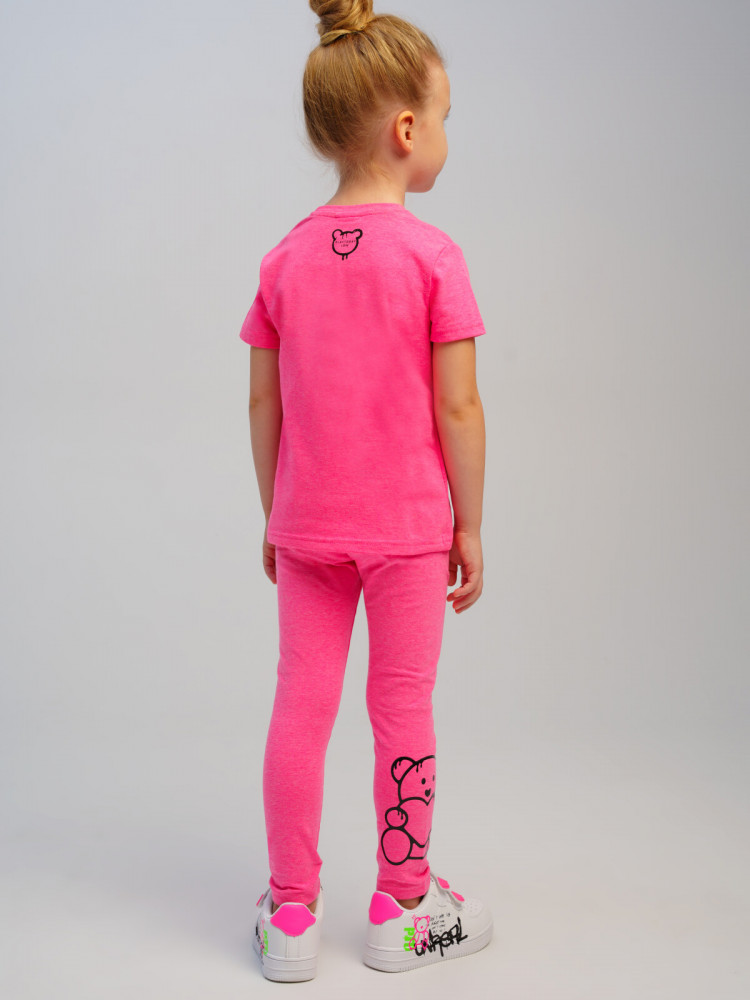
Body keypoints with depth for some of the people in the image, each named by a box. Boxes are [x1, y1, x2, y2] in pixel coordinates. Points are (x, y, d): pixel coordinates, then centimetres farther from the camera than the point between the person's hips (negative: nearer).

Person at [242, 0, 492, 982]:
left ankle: (291, 918, 19)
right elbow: (457, 407, -12)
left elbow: (263, 403, 3)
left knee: (301, 705, 9)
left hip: (307, 528, 4)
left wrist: (274, 517, 13)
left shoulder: (286, 259, 1)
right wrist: (471, 525, -2)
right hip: (408, 525, -3)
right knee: (403, 709, 8)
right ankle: (400, 912, 23)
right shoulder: (434, 254, -11)